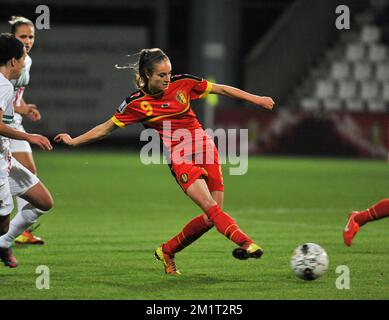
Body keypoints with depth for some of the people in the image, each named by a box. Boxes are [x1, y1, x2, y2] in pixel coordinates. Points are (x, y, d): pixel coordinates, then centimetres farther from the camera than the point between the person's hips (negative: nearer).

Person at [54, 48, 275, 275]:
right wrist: (73, 141, 6)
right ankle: (246, 243, -38)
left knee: (210, 218, -2)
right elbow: (106, 128, 7)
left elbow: (221, 89, 9)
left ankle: (167, 251, 15)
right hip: (180, 158, -4)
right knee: (210, 206, -25)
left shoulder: (182, 84, 2)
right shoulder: (137, 104, -3)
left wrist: (256, 99, 6)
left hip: (206, 150, 4)